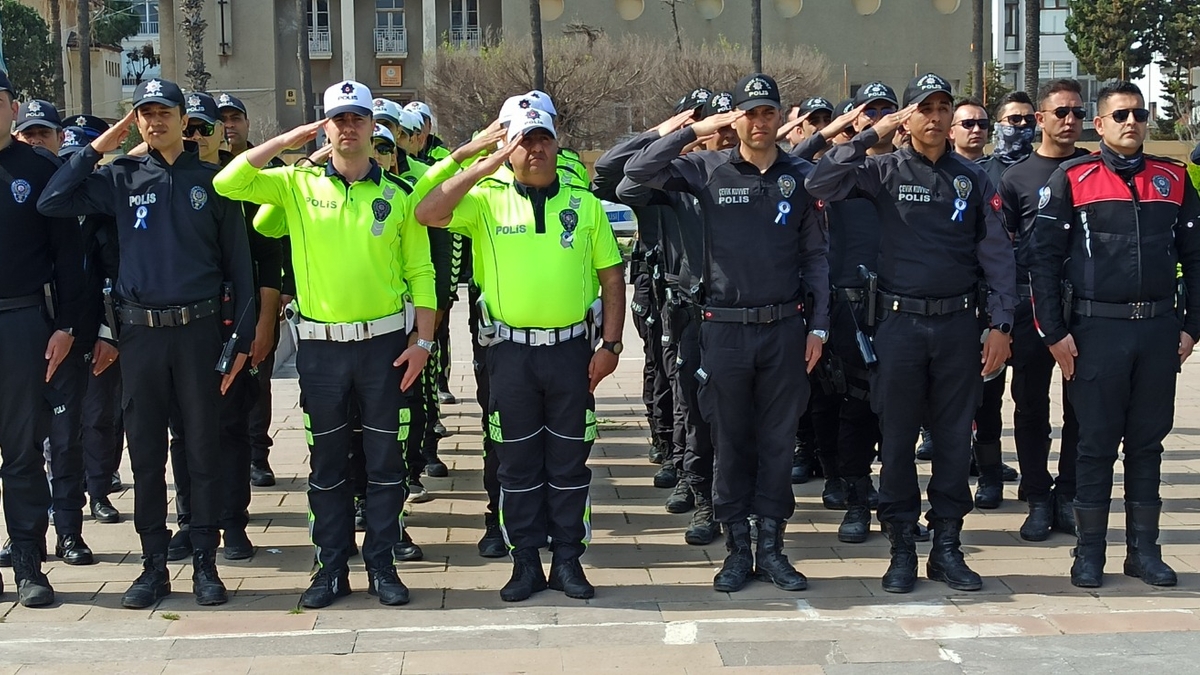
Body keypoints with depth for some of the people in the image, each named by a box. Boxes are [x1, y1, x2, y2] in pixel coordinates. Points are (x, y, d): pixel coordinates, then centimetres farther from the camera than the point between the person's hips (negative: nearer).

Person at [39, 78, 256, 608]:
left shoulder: (210, 180, 4)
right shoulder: (121, 178, 8)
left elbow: (238, 262, 4)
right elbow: (51, 202, -2)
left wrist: (242, 336, -1)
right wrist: (98, 147, -2)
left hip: (198, 330, -2)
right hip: (140, 333, 2)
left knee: (203, 450, 3)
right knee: (146, 453, 7)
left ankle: (205, 563, 12)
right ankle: (154, 565, 16)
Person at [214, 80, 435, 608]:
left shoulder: (397, 194, 2)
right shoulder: (297, 185, 3)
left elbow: (420, 272, 3)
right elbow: (227, 183, -9)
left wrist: (422, 340, -4)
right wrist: (287, 141, -7)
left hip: (385, 342, 0)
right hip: (321, 346, 1)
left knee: (385, 459, 6)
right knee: (327, 461, 8)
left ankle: (382, 564, 17)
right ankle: (331, 567, 18)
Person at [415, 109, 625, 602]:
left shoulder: (584, 204, 6)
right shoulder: (487, 201, 1)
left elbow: (612, 277, 6)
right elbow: (428, 213, -16)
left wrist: (611, 345, -2)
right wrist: (487, 163, -15)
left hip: (572, 349, 1)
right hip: (512, 352, -1)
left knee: (569, 460, 7)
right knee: (518, 461, 7)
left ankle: (568, 559, 18)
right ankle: (526, 562, 17)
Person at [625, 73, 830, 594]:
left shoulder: (800, 175, 6)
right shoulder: (707, 170, 2)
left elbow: (815, 255, 8)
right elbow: (638, 170, -8)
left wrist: (818, 325, 3)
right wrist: (695, 130, -9)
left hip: (784, 327, 1)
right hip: (725, 329, -1)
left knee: (778, 441, 6)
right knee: (731, 442, 6)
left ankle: (771, 546, 17)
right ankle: (737, 547, 16)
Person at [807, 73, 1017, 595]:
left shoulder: (973, 179, 7)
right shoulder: (884, 171, 2)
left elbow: (997, 254, 5)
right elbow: (821, 184, -14)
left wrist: (1000, 325, -3)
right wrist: (872, 135, -13)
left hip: (958, 322, 2)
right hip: (899, 322, -2)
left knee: (954, 438, 7)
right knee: (897, 439, 4)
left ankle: (947, 547, 17)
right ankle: (902, 547, 15)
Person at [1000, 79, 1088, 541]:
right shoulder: (1017, 176, 5)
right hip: (1032, 303, -1)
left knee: (1081, 406, 4)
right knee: (1031, 404, 4)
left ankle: (1067, 495, 15)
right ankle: (1038, 499, 13)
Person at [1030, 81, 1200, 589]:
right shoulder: (1071, 180, -1)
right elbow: (1045, 259, -3)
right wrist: (1054, 333, -8)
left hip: (1159, 329, 3)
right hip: (1097, 329, -3)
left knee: (1147, 441, 9)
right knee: (1096, 442, 2)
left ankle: (1144, 549, 18)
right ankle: (1089, 551, 12)